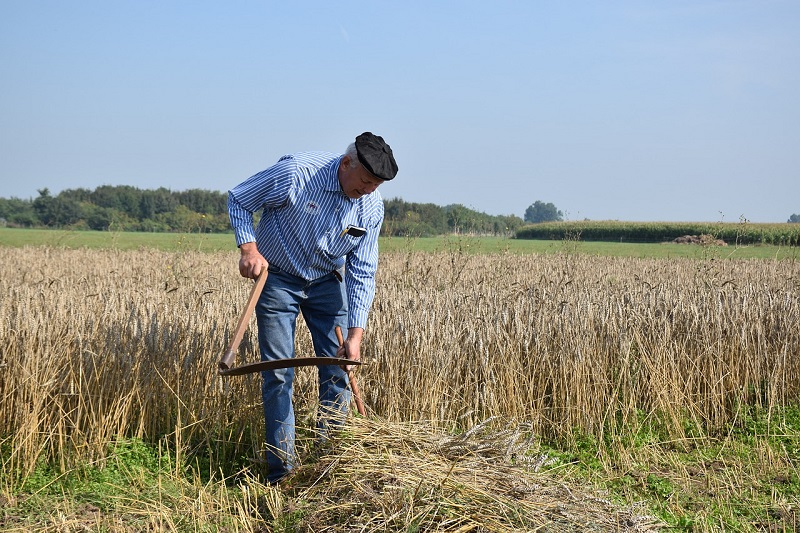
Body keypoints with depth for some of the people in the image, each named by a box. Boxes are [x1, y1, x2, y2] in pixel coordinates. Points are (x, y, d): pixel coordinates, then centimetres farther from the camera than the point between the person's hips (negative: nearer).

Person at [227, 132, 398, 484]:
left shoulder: (372, 207, -14)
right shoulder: (295, 173, -26)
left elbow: (362, 274, -9)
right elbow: (237, 199, -11)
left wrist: (355, 334, -15)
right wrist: (248, 247, -24)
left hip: (327, 282, 4)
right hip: (277, 278, -3)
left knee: (338, 370, -1)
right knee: (278, 373, -5)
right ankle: (282, 471, 2)